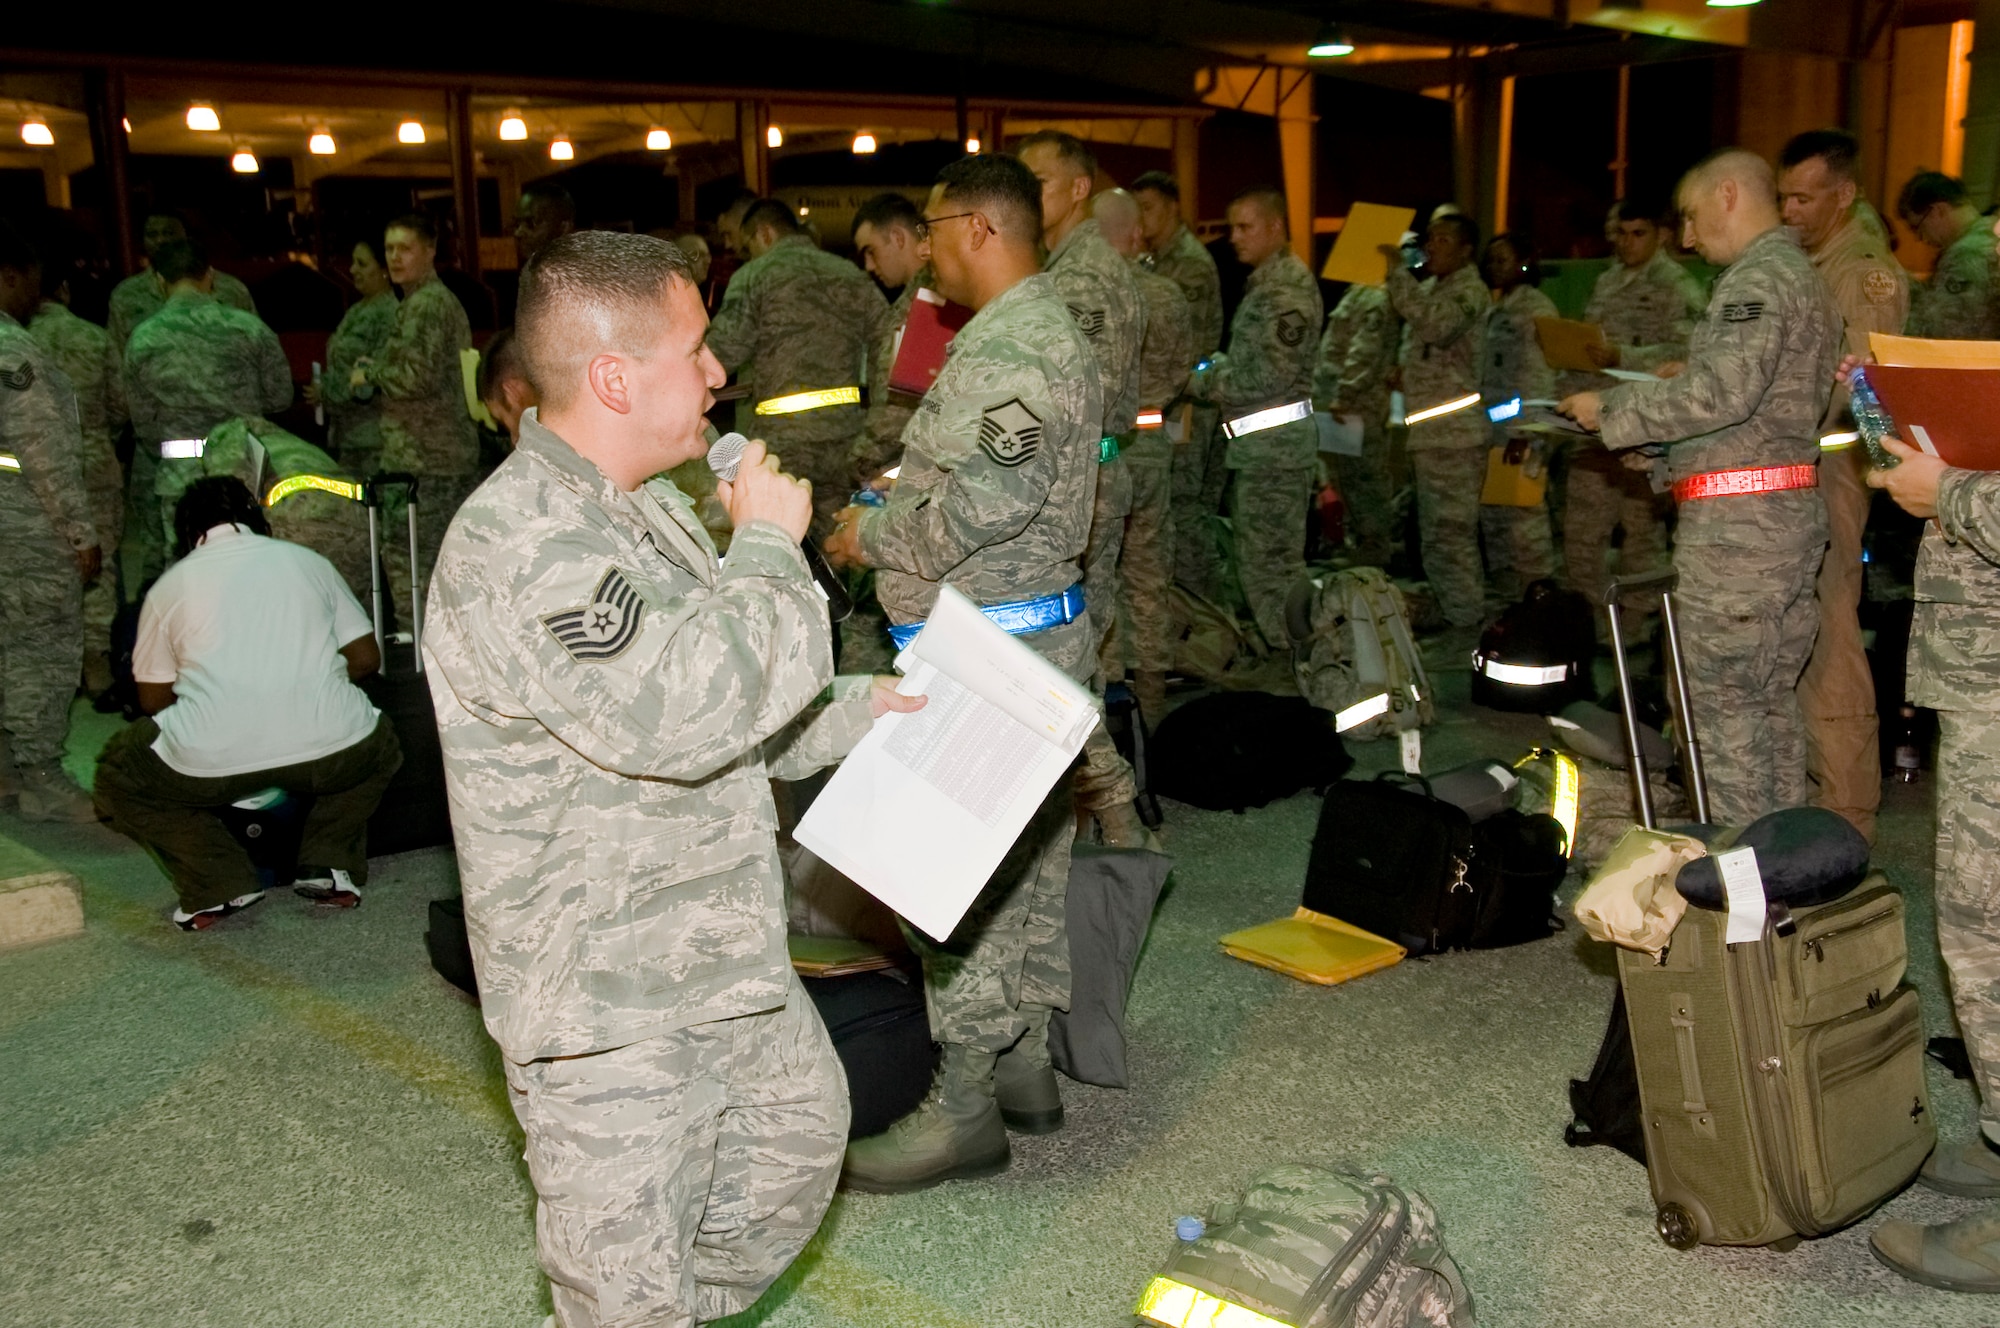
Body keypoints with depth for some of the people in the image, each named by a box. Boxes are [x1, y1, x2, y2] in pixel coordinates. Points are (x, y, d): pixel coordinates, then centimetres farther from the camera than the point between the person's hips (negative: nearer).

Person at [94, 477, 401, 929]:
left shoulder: (169, 586, 16)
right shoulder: (308, 561, 19)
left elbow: (154, 699, 21)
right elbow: (366, 658, 21)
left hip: (212, 759, -1)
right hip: (330, 748, 2)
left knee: (118, 776, 28)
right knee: (380, 747, 36)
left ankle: (218, 884, 11)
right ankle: (330, 865, 16)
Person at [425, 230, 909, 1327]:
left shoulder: (643, 506, 9)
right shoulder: (510, 547, -25)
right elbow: (678, 710, -37)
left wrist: (855, 710, 14)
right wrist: (767, 544, -22)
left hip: (715, 957, 10)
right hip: (603, 1007, -10)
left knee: (803, 1121, 28)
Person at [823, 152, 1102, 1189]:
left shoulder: (1006, 346, -18)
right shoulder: (1049, 329, 17)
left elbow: (990, 502, -29)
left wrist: (874, 536, -14)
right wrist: (909, 489, 14)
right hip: (1043, 630, 11)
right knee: (1029, 861, 16)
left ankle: (964, 1105, 6)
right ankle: (1026, 1060, 28)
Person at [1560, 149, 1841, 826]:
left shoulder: (1757, 279, -11)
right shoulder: (1801, 275, 21)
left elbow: (1723, 393, -24)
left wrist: (1612, 409, -13)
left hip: (1736, 519, -10)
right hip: (1790, 510, 10)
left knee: (1724, 701, -5)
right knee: (1772, 697, 15)